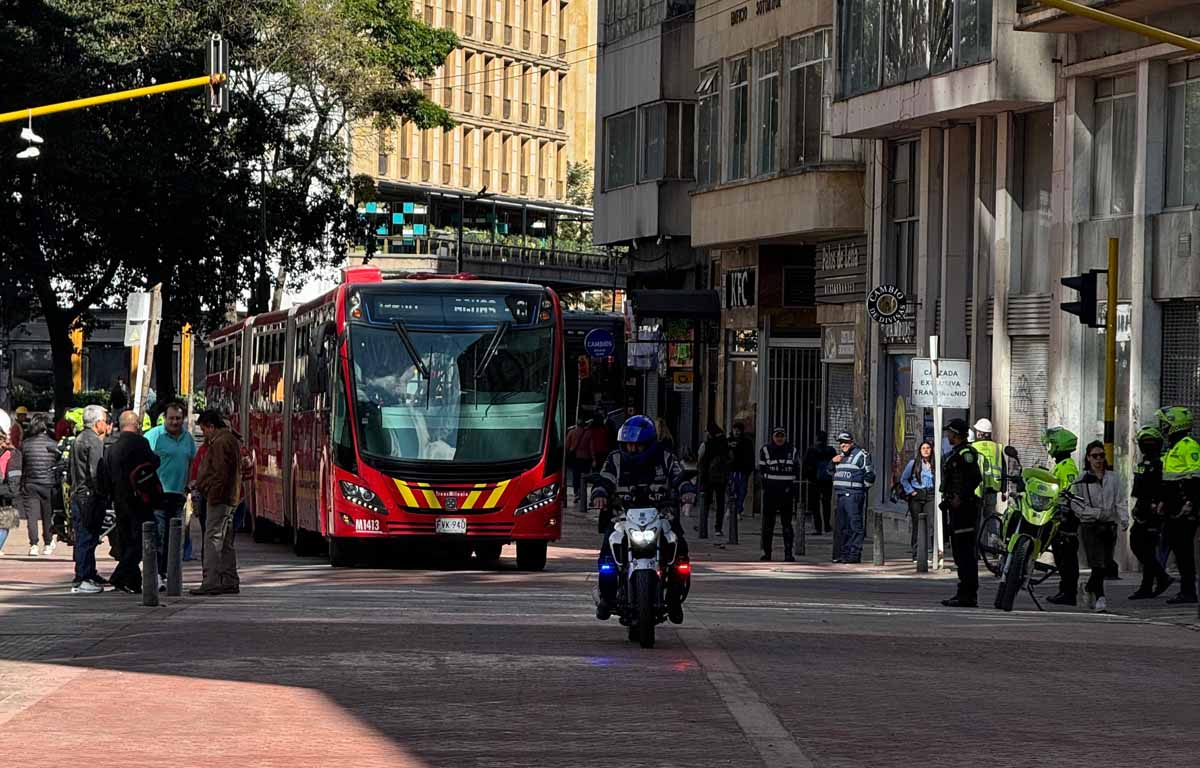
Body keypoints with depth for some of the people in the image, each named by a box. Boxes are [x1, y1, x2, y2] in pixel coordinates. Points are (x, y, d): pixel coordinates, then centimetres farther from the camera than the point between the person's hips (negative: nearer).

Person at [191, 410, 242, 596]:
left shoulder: (220, 443, -13)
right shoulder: (231, 440, 19)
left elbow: (220, 474, -21)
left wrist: (213, 495, -18)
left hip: (219, 498, -11)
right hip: (230, 498, 11)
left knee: (213, 539, -11)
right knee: (226, 542, 14)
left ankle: (211, 582, -14)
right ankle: (230, 582, 16)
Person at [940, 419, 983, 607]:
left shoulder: (965, 453, -14)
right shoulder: (955, 453, 18)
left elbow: (976, 477, -23)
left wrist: (961, 497, -21)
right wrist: (948, 498, 18)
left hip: (964, 507, -11)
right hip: (957, 507, 11)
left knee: (965, 551, -11)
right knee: (960, 551, 14)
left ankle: (969, 595, -12)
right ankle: (965, 592, 19)